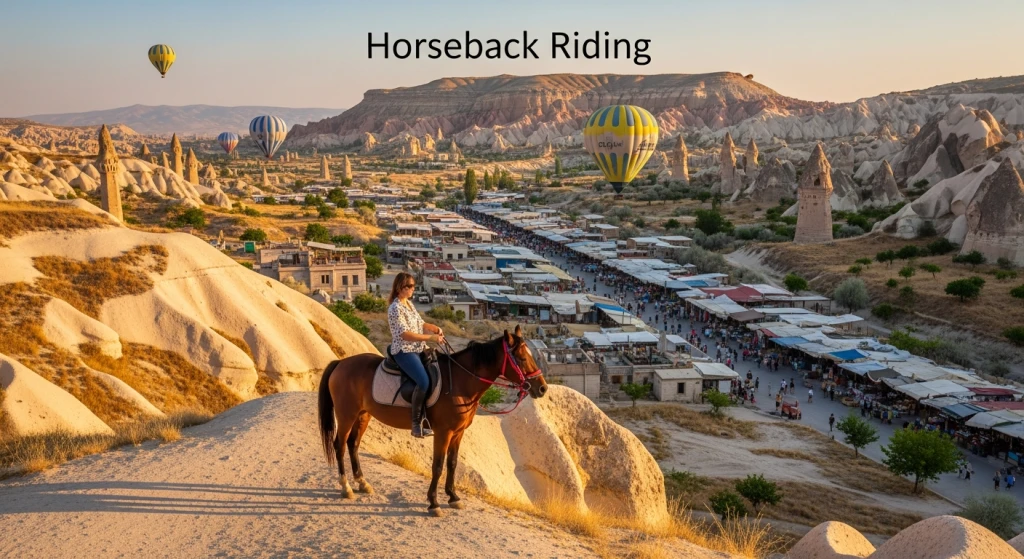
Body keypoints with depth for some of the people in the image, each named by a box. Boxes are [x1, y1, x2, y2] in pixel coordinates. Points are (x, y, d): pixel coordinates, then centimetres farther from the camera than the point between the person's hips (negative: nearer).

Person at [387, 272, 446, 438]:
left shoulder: (409, 304, 13)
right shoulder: (395, 308, -15)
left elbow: (421, 324, 19)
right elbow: (405, 334, -22)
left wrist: (435, 328, -1)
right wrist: (430, 337, -23)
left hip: (418, 349, 10)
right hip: (404, 351, -10)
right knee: (424, 382, -28)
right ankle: (416, 424, -21)